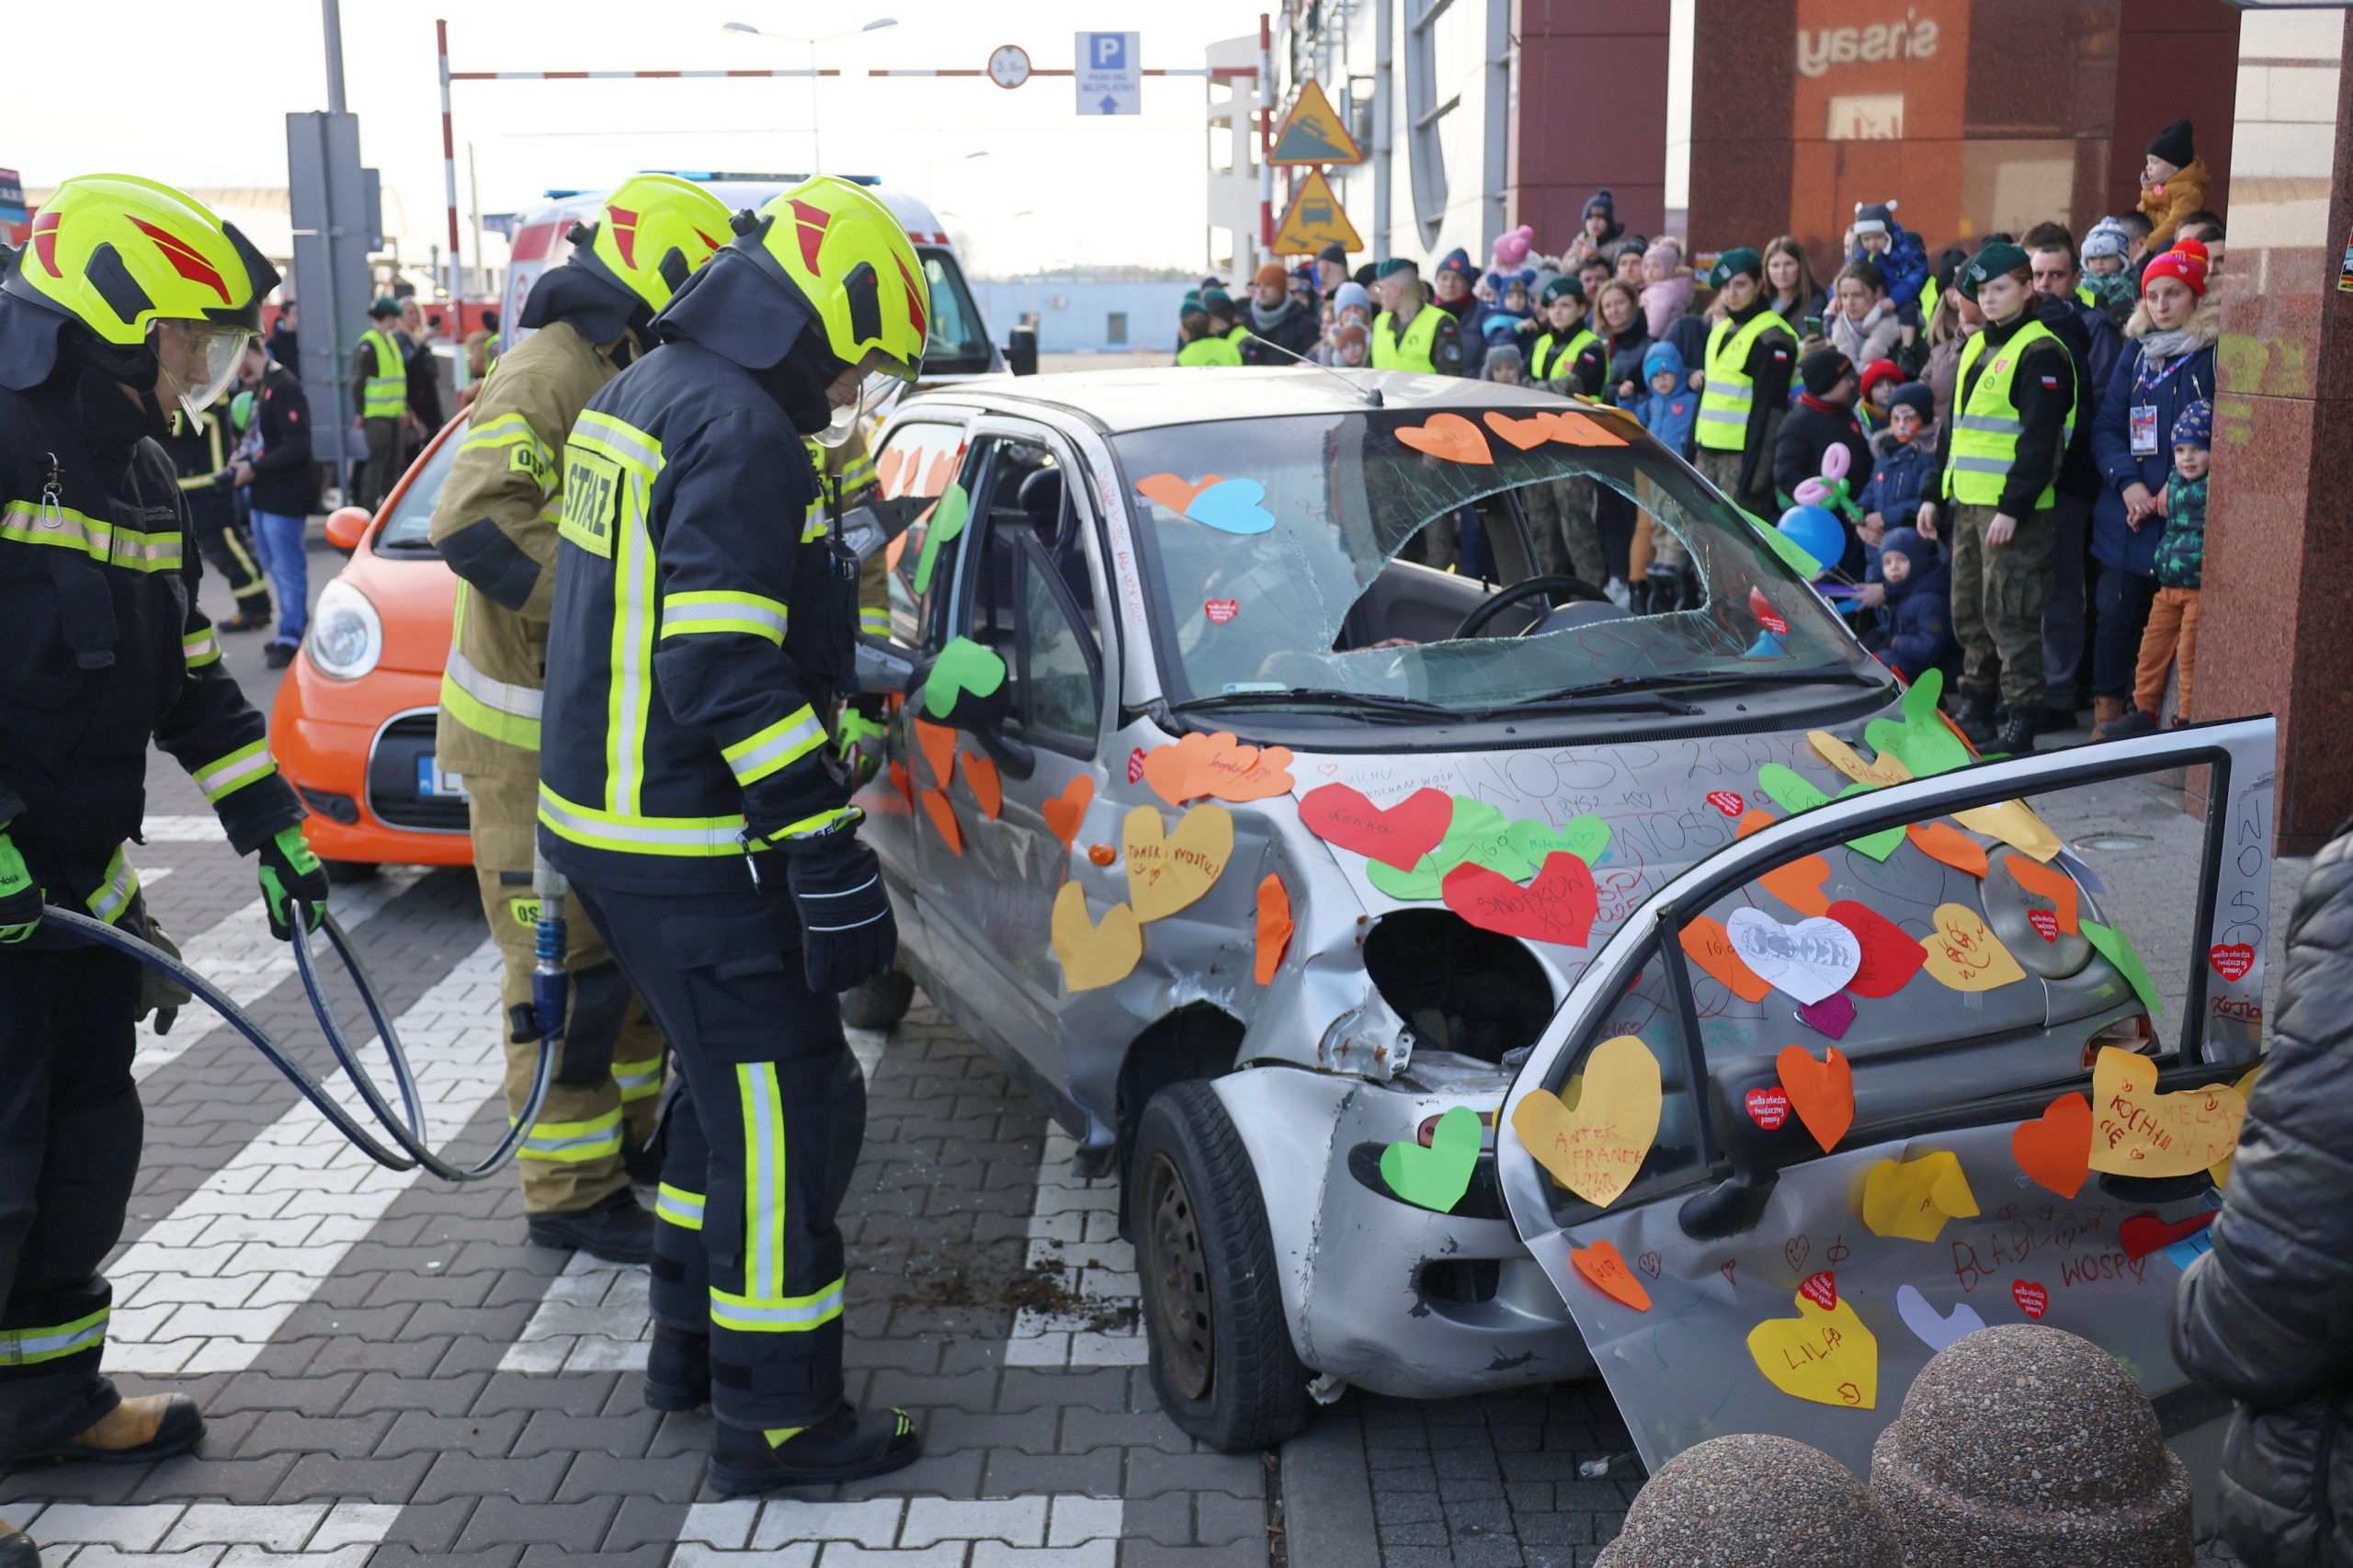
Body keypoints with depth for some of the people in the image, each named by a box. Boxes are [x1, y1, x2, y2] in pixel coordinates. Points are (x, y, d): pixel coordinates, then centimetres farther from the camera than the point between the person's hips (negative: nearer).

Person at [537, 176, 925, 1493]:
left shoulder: (641, 397, 14)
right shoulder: (739, 431, -19)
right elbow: (725, 669, -26)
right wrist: (830, 859, -25)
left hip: (611, 816, 10)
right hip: (688, 852, -10)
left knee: (732, 1085, 22)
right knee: (792, 1113, 0)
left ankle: (693, 1344, 35)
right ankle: (780, 1419, 10)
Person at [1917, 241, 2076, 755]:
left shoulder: (2040, 353, -10)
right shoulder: (1976, 347, 17)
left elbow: (2040, 440, -16)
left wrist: (2013, 508, -21)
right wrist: (1935, 493, 17)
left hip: (2014, 509, -8)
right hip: (1966, 503, 8)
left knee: (2009, 615, -7)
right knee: (1970, 611, 12)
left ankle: (2021, 722, -2)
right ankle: (1975, 708, 22)